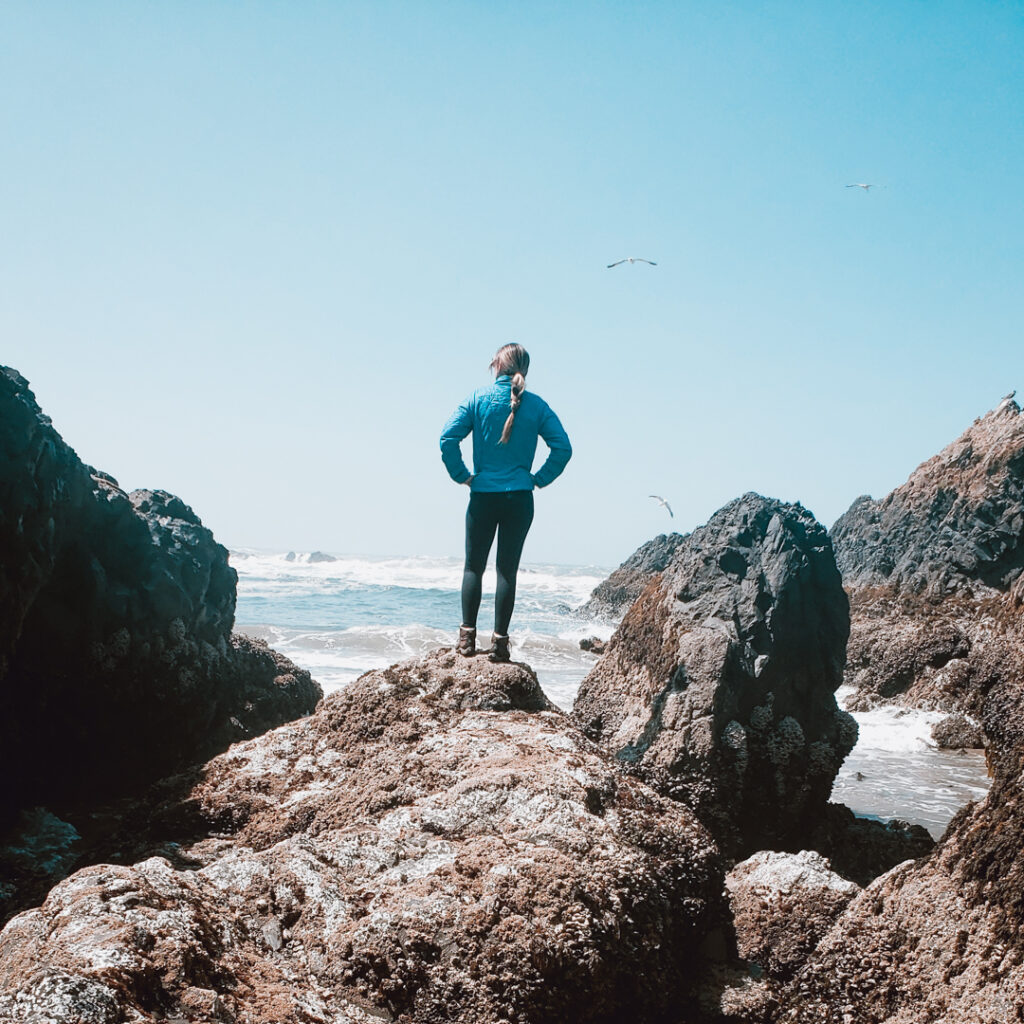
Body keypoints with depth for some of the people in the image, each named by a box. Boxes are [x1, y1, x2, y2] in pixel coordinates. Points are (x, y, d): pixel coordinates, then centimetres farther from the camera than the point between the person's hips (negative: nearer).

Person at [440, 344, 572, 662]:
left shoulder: (478, 399, -2)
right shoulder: (536, 405, 1)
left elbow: (448, 439, -11)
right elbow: (563, 447, -4)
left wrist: (462, 475, 0)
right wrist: (539, 478, 4)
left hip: (483, 496, -1)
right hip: (520, 498, 1)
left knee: (474, 566, 11)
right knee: (508, 569, 5)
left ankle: (467, 636, 7)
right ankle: (499, 641, 5)